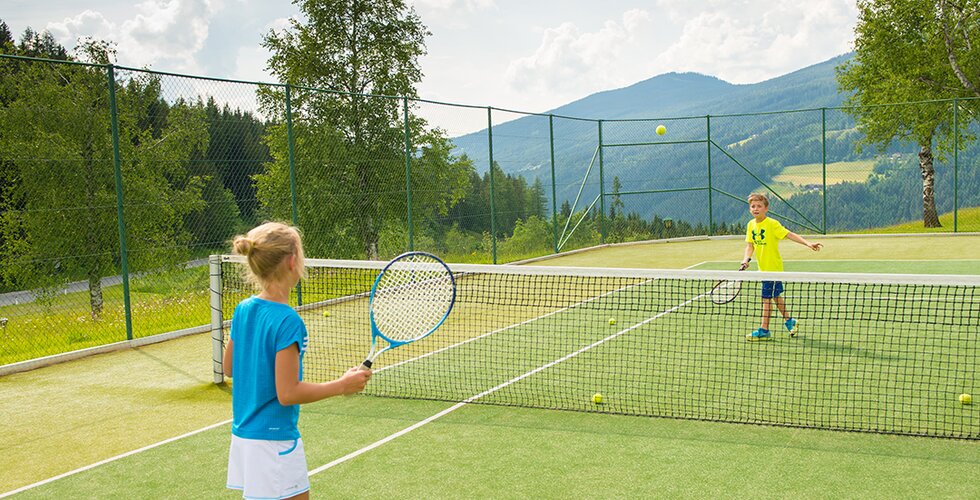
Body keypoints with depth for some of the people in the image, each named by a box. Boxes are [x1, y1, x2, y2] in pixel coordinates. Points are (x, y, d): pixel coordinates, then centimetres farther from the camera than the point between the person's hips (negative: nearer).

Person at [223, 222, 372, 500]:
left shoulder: (243, 310, 2)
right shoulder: (287, 321, -21)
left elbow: (229, 368, 14)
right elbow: (287, 394, -20)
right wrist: (342, 385, -13)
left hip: (242, 434, 8)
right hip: (274, 439, -8)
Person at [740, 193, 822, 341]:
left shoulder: (772, 224, -16)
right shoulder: (751, 225, 3)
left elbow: (789, 234, -21)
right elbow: (750, 245, 6)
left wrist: (808, 243, -32)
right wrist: (746, 258, -11)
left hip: (773, 267, -7)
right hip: (763, 267, 7)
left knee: (767, 298, -4)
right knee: (776, 295, 20)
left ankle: (764, 330, 5)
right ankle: (789, 321, 37)